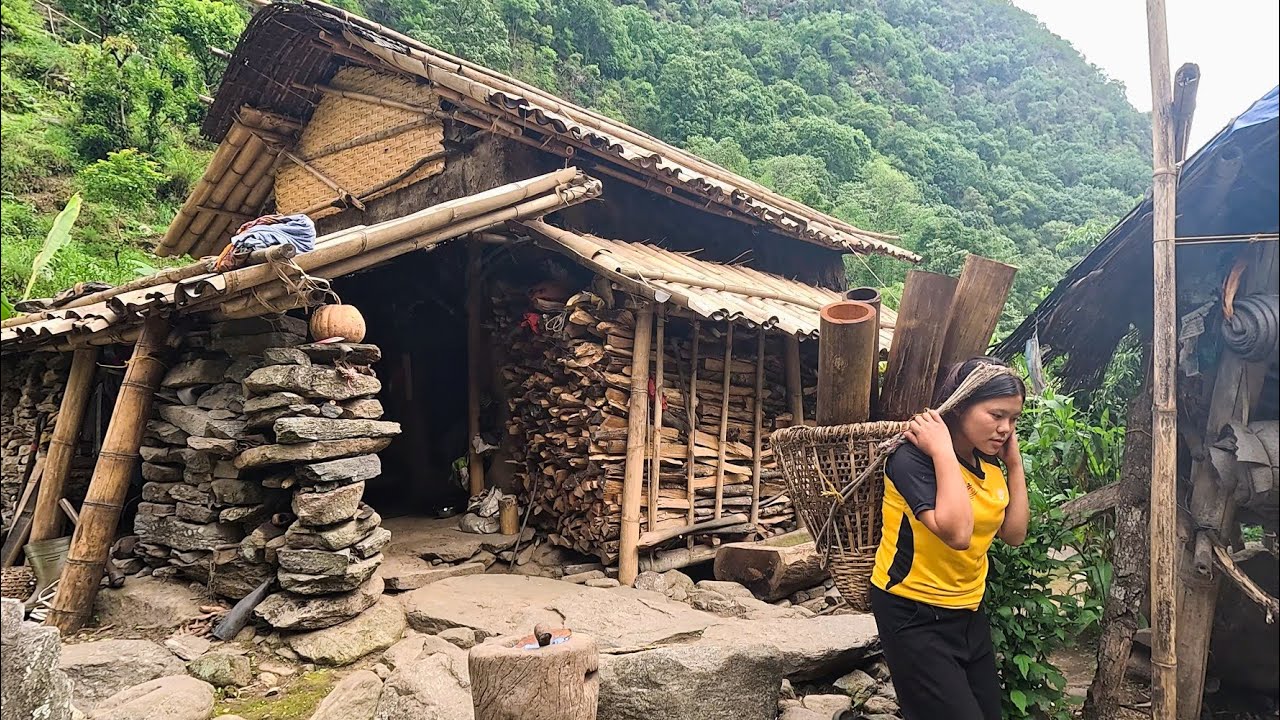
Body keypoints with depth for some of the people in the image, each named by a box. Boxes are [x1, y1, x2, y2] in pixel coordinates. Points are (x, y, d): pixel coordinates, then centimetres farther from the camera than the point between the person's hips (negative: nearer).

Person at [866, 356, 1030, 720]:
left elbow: (1014, 534, 5)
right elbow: (957, 533, -35)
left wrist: (1014, 464, 0)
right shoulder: (914, 459, -23)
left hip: (969, 611, 8)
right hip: (913, 617, -8)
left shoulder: (990, 463, 3)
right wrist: (943, 451, -30)